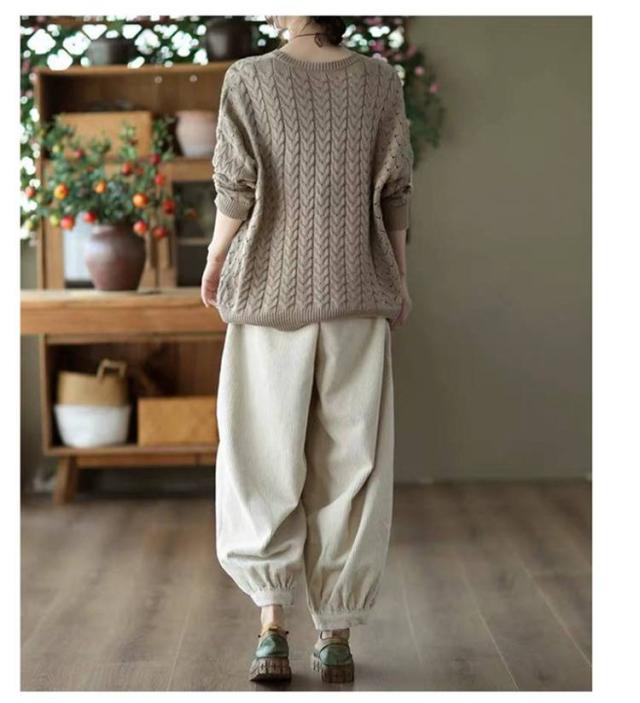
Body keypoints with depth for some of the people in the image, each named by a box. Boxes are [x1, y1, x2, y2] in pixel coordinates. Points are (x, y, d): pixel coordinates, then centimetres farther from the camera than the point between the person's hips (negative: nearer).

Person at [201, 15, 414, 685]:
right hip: (357, 296, 1)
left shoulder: (249, 78, -2)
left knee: (264, 457, 8)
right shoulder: (380, 81, 1)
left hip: (272, 291, -1)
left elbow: (236, 185, -5)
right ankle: (336, 634, 10)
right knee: (349, 463, 6)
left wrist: (215, 261, 10)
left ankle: (272, 626, 1)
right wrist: (399, 279, 12)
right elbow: (394, 190, 1)